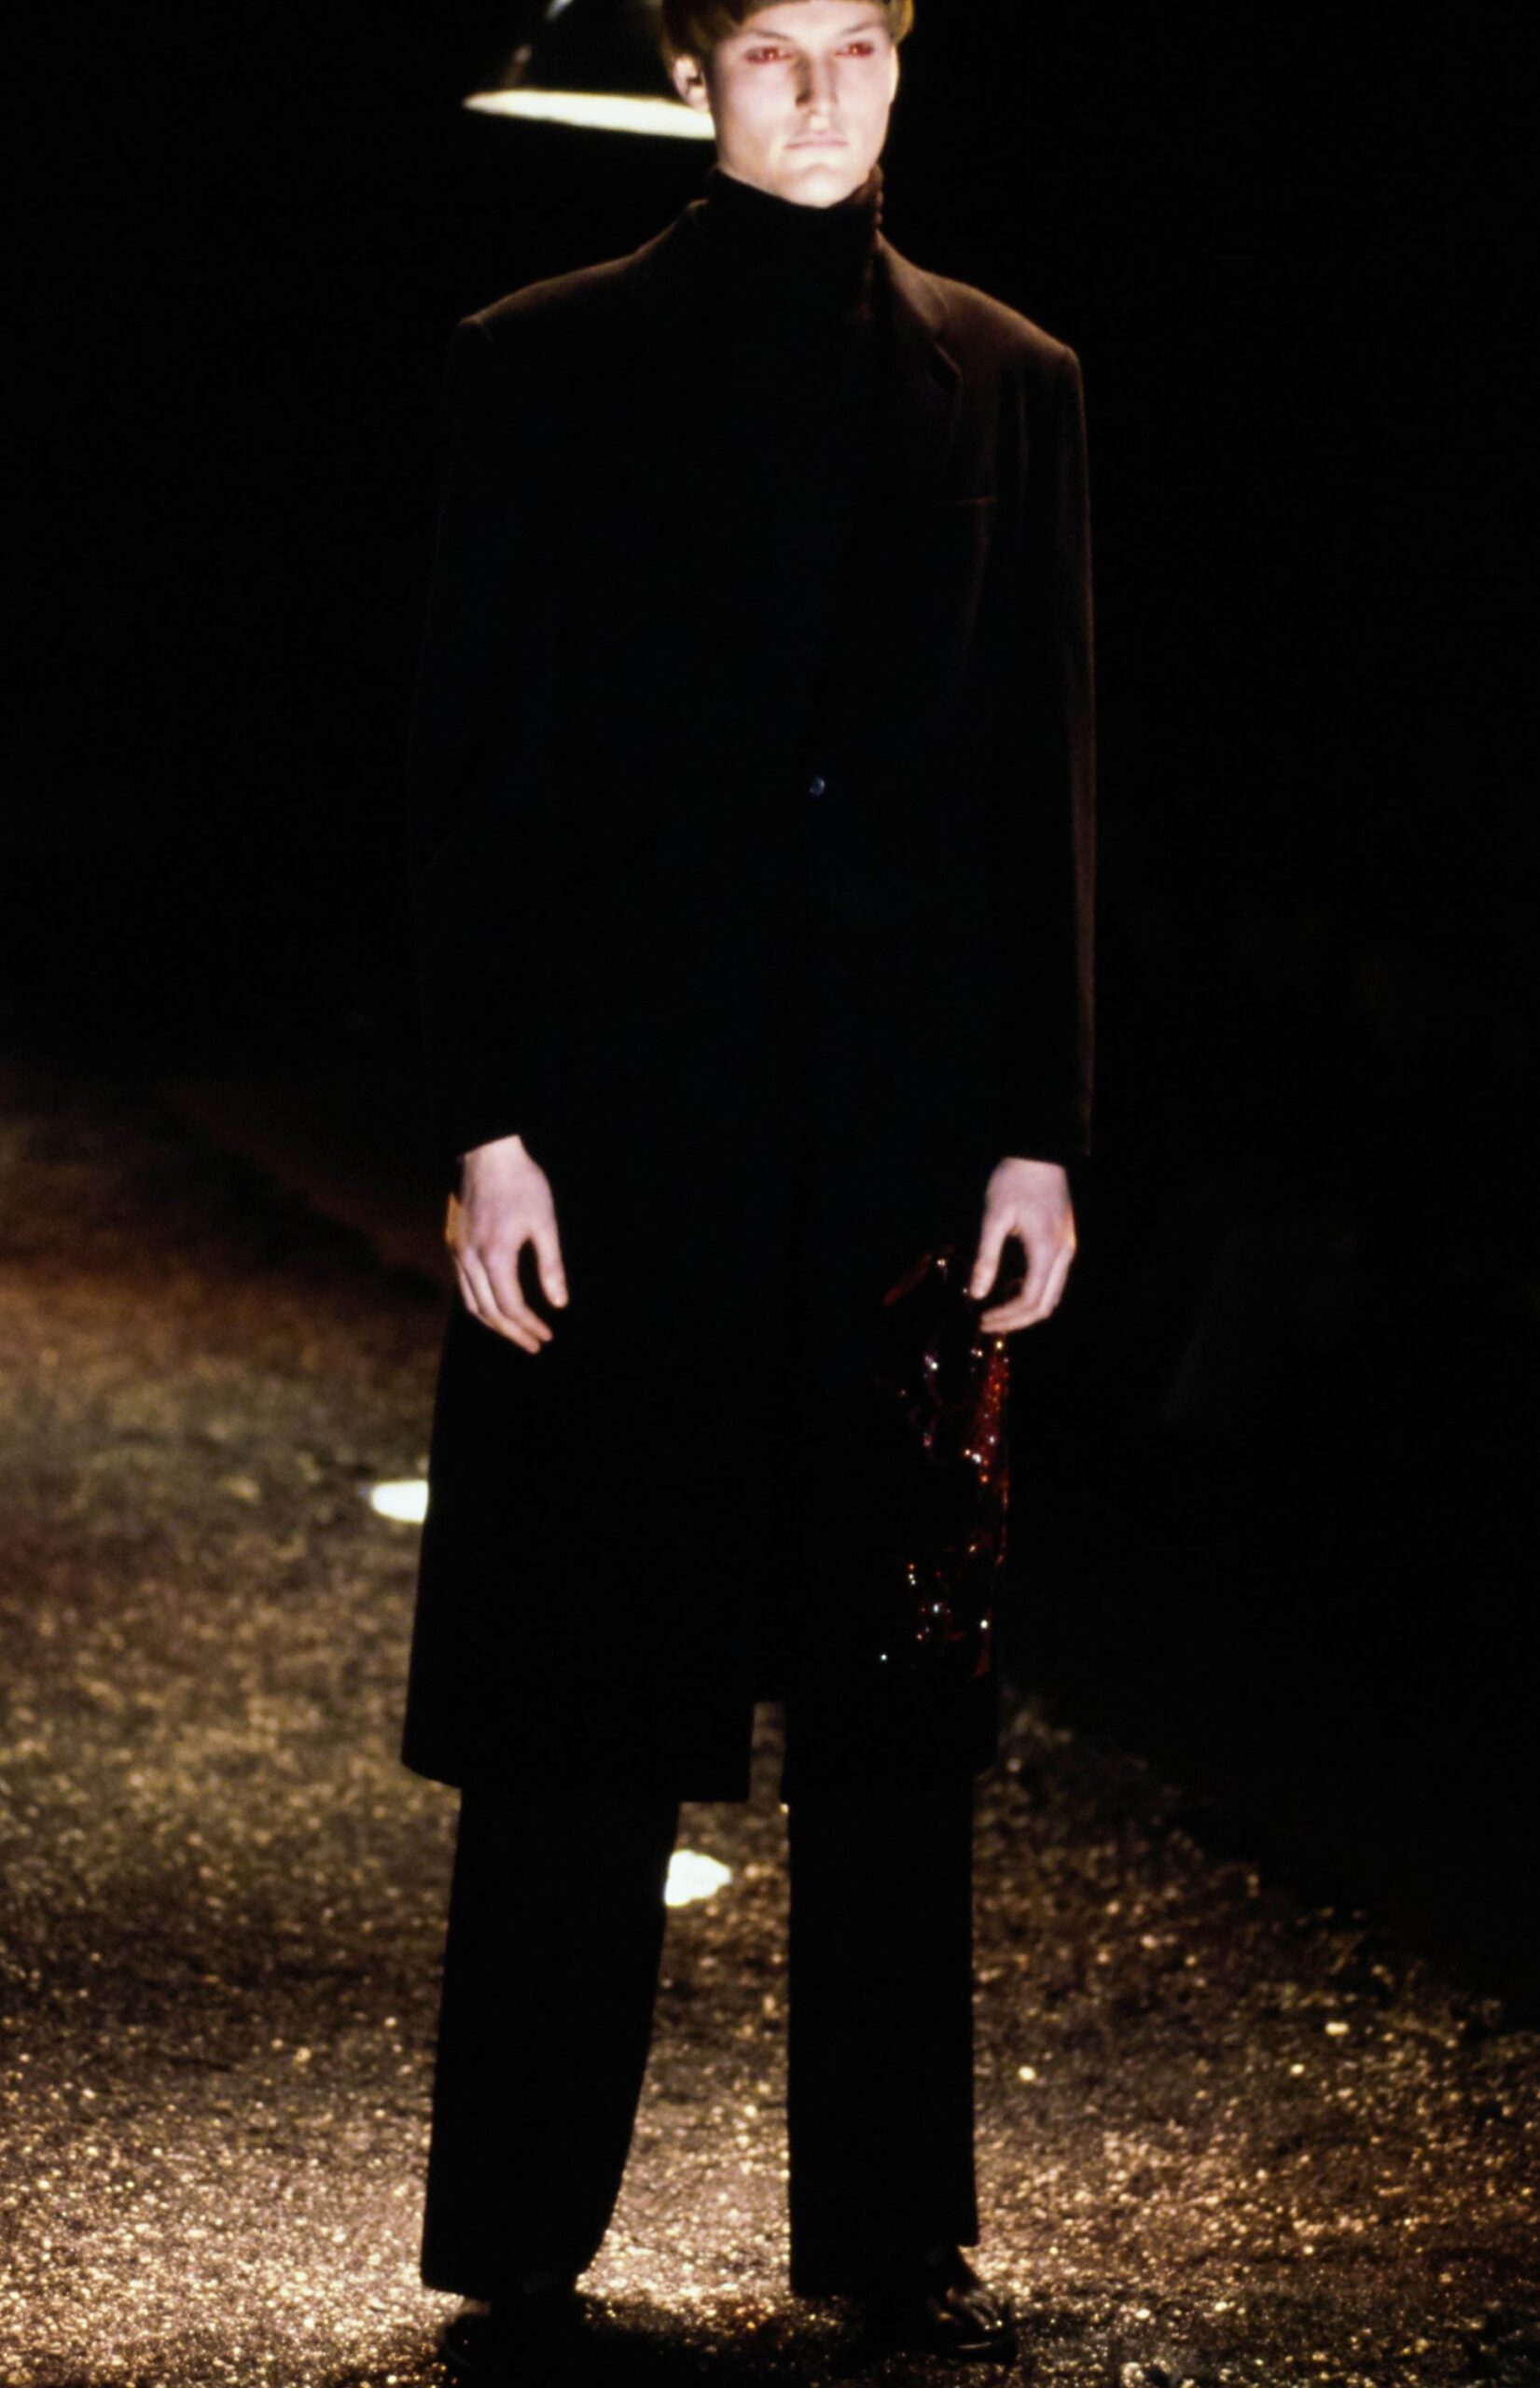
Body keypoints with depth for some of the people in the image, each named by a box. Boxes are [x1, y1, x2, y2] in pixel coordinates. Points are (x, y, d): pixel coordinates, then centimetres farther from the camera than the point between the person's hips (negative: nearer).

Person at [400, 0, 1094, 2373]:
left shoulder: (1005, 383, 8)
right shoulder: (544, 371, 2)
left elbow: (1044, 782, 8)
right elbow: (472, 761, -1)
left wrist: (1040, 1131, 2)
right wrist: (484, 1126, -8)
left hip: (909, 1116, 2)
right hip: (620, 1109, -2)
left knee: (895, 1714, 9)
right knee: (579, 1698, 2)